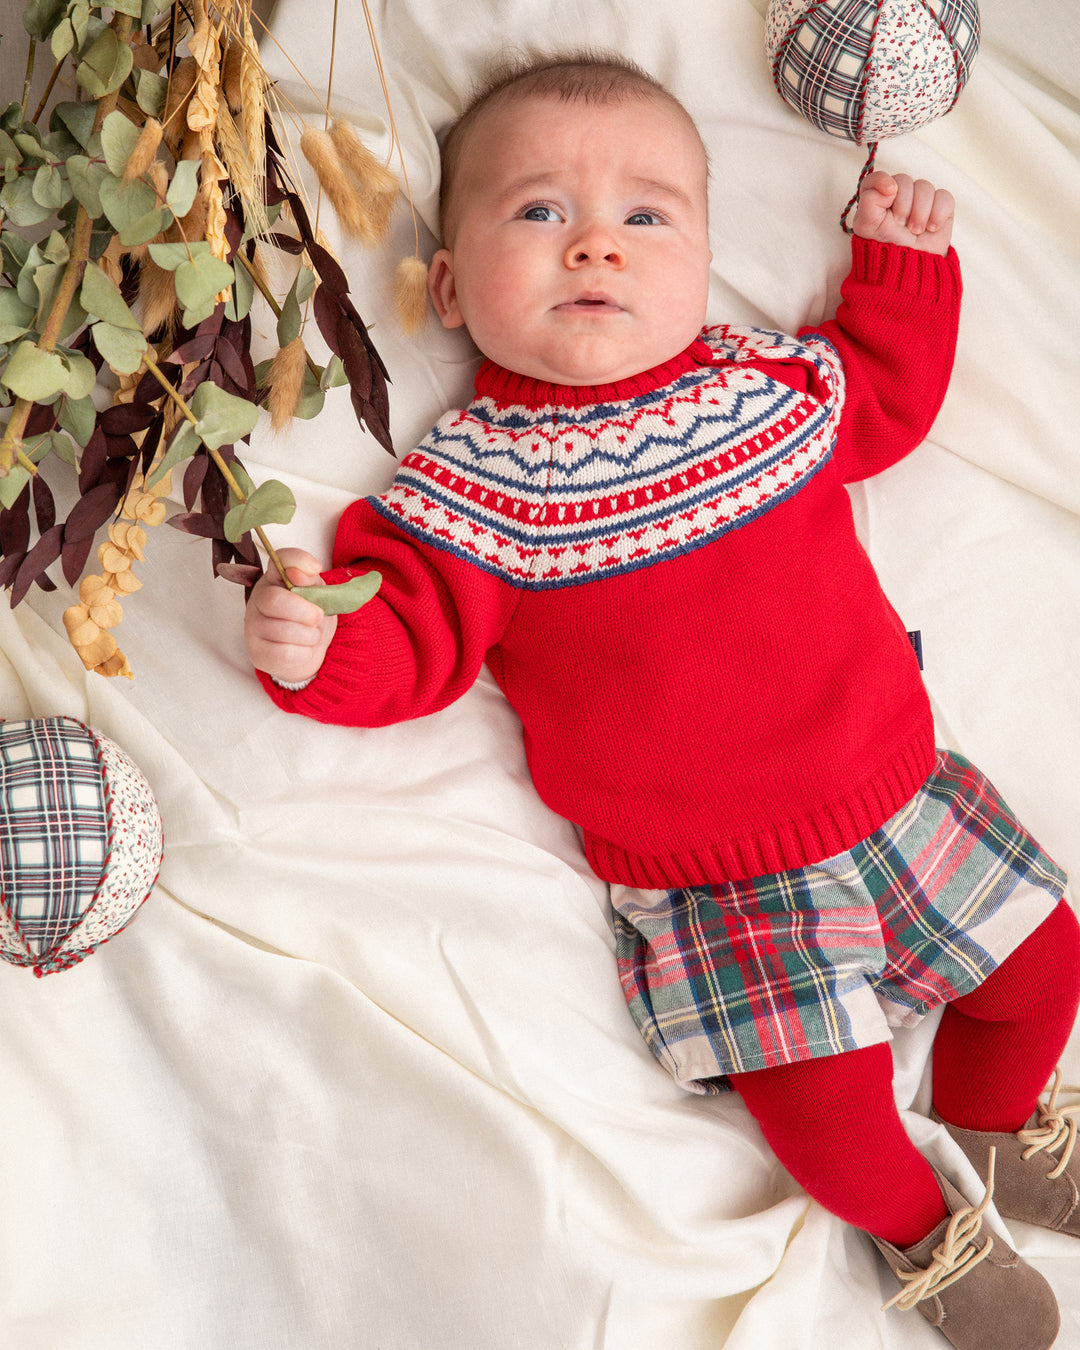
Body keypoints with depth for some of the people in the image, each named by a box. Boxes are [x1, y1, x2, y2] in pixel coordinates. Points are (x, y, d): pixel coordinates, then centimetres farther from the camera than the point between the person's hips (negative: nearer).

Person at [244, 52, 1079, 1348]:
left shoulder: (768, 380, 1)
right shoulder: (473, 483, -12)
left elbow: (890, 394, 20)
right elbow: (413, 638, -14)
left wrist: (900, 263, 11)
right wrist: (316, 647, -33)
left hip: (898, 787, 5)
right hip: (708, 882, -4)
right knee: (824, 1105, -6)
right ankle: (922, 1229, 32)